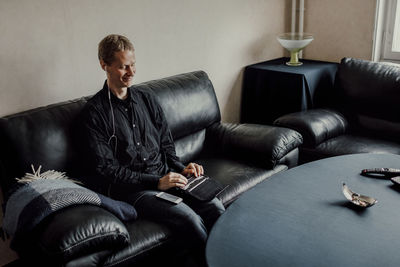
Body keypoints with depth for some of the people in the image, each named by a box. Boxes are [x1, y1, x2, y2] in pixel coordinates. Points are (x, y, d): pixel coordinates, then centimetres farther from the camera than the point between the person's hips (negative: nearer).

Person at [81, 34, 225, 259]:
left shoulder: (148, 99, 15)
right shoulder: (95, 111, -3)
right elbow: (106, 169, -8)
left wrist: (180, 168, 0)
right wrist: (156, 182, -15)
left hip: (165, 175, 5)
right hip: (131, 188, -5)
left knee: (215, 207, -21)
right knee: (189, 219, -28)